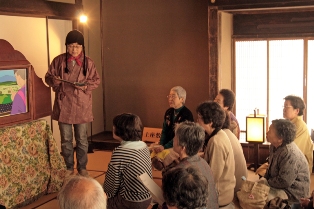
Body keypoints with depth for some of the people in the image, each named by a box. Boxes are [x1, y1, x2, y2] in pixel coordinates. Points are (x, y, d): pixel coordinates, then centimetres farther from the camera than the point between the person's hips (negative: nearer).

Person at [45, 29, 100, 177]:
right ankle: (69, 167, 25)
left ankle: (82, 167, 23)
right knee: (66, 140, 9)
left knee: (82, 139, 8)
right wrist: (54, 80, -18)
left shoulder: (88, 62, -2)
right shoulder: (58, 60, -1)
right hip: (63, 105, 1)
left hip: (81, 106, 0)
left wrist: (86, 86, -16)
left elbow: (96, 80, 4)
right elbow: (48, 77, 5)